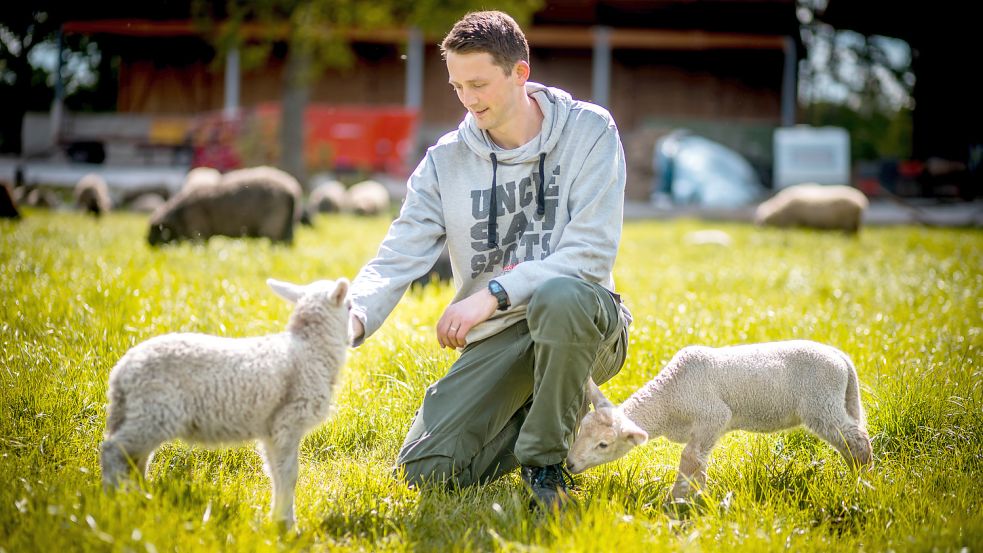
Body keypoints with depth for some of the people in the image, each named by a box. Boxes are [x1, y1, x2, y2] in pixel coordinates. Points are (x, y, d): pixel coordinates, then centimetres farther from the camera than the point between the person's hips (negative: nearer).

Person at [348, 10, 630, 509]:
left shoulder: (589, 131, -6)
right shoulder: (446, 160, 2)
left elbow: (591, 254, -16)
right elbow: (395, 261, -6)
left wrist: (493, 294, -23)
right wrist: (353, 318, -27)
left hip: (585, 321, -3)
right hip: (497, 339, 4)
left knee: (561, 296, -40)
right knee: (426, 469, -12)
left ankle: (545, 456, -17)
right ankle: (563, 414, 13)